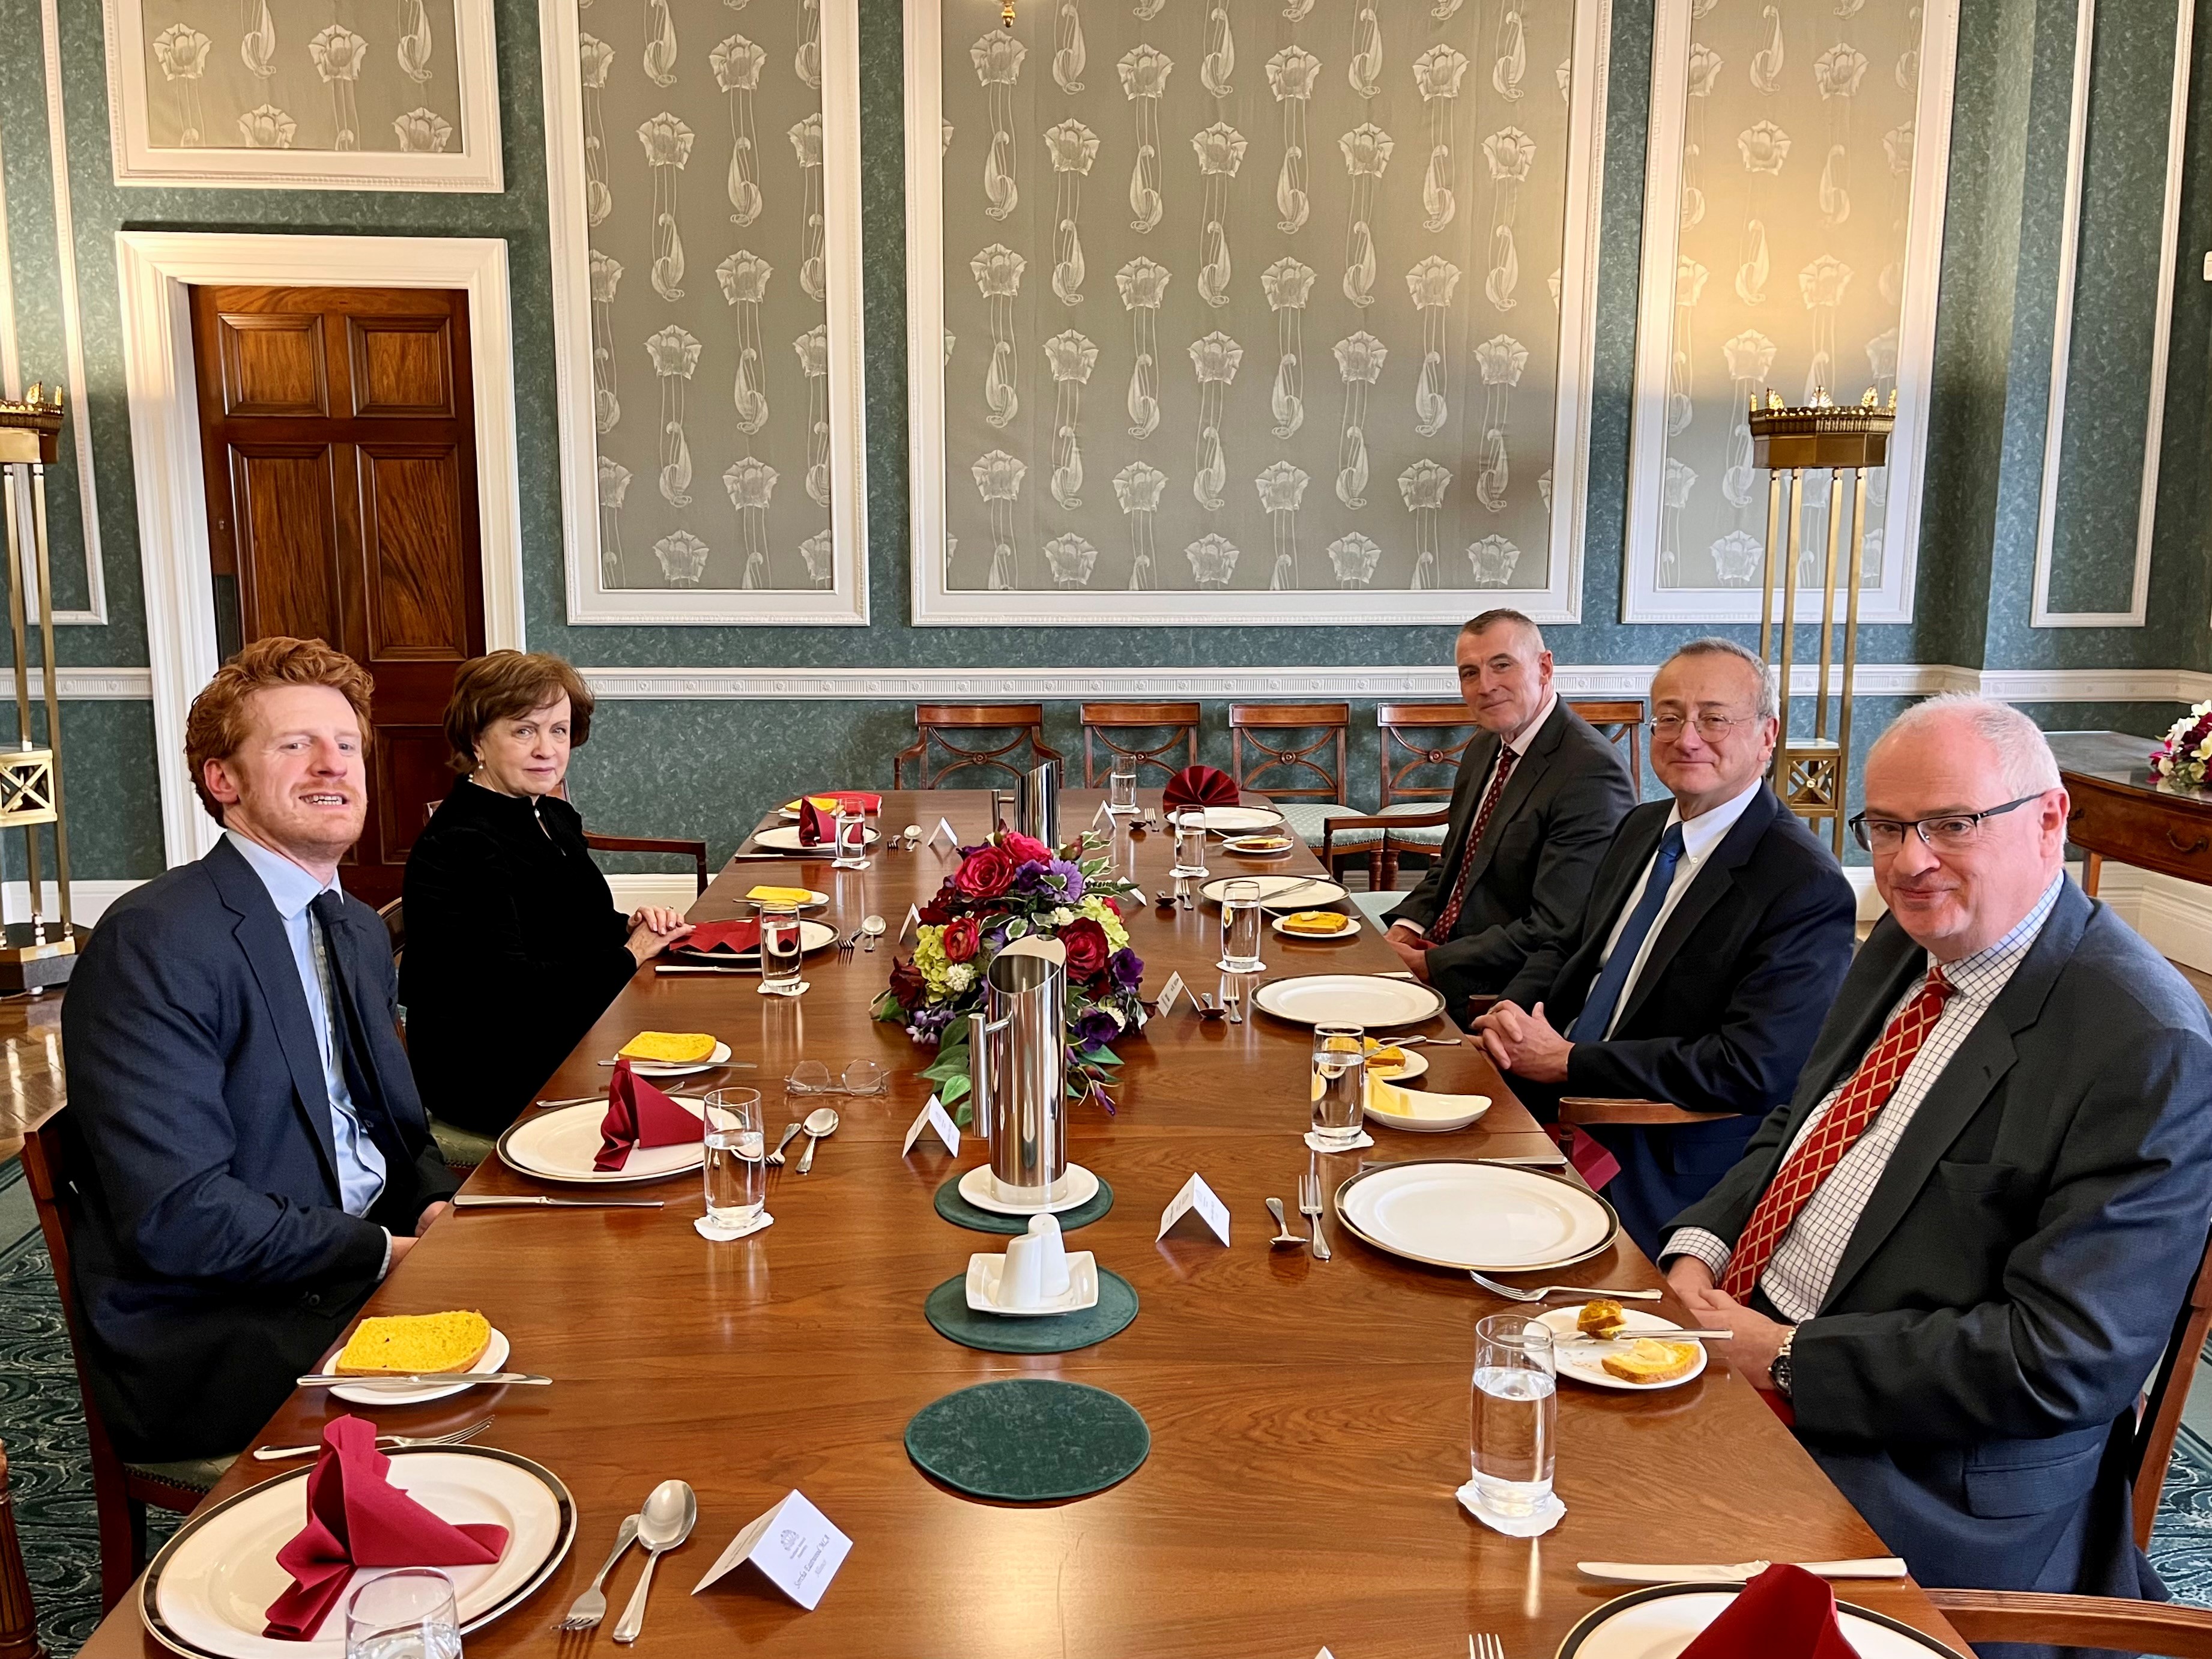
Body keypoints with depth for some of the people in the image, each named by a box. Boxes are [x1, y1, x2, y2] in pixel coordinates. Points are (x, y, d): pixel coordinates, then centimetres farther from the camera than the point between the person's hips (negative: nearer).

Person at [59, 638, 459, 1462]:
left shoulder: (360, 931, 12)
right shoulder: (154, 942, -16)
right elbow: (173, 1215, -22)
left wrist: (435, 1209, -2)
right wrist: (386, 1253, -18)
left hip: (367, 1264, 8)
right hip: (210, 1341, -8)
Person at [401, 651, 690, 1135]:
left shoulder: (556, 817, 10)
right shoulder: (456, 848, -19)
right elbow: (511, 990, -25)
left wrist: (631, 926, -1)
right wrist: (630, 955, -13)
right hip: (491, 1081, -8)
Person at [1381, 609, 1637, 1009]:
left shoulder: (1593, 774, -19)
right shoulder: (1483, 751, 12)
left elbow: (1557, 931, -23)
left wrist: (1433, 964, -19)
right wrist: (1408, 924, 0)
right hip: (1436, 955, 9)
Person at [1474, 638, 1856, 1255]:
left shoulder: (1807, 887, -16)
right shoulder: (1642, 826, 11)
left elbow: (1751, 1070, -23)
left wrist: (1568, 1061, -17)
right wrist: (1513, 1009, -4)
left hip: (1661, 1170, -7)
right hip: (1551, 1110, 8)